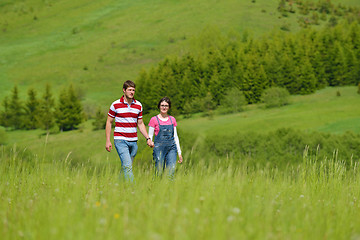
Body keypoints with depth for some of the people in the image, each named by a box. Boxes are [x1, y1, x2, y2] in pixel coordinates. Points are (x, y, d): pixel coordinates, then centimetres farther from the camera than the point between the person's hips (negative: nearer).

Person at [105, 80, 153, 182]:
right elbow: (109, 122, 3)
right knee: (127, 166, -16)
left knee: (125, 167, 9)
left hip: (133, 141, 5)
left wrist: (148, 138, 7)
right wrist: (108, 141, -2)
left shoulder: (138, 105, 9)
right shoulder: (116, 105, -3)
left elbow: (140, 124, 17)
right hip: (120, 140, -5)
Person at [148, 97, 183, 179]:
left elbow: (175, 137, 16)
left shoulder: (172, 119, 13)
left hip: (171, 148, 3)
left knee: (171, 173, -9)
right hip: (159, 148, -2)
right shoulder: (154, 120, 2)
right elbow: (150, 136, 1)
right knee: (159, 173, -3)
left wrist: (179, 153, 13)